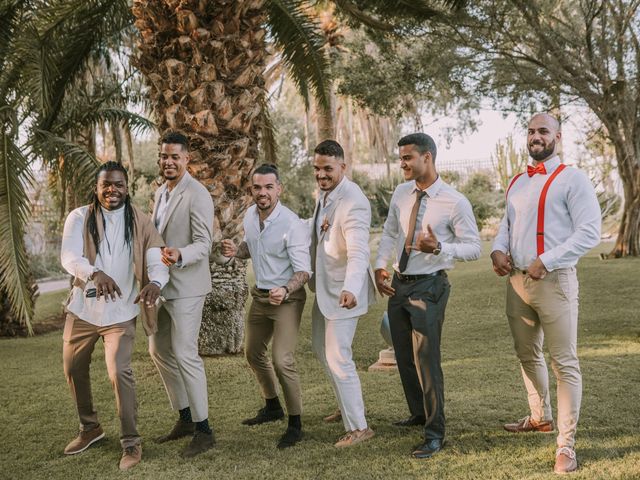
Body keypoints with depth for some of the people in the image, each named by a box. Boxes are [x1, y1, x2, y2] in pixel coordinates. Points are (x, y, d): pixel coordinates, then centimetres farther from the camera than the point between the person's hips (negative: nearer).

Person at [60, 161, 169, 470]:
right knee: (74, 370, 16)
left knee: (119, 373, -12)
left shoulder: (140, 223, -4)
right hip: (82, 309, 3)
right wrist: (95, 274, -43)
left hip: (120, 312, -2)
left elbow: (157, 261, -14)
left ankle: (131, 443, 4)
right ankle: (90, 428, 39)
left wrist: (155, 283, -39)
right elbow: (68, 256, -21)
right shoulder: (79, 218, -5)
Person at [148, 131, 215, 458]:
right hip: (160, 284, 9)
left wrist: (179, 256, -38)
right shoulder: (161, 192, 13)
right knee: (159, 351, 14)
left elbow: (203, 243, -20)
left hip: (185, 286, -9)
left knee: (185, 354, -8)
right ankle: (185, 419, 27)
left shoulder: (197, 195, -14)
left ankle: (203, 430, 3)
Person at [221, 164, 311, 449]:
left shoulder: (291, 224, -23)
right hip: (260, 295, 8)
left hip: (287, 298, -8)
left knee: (282, 361, -15)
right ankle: (272, 407, 41)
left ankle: (295, 424, 3)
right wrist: (236, 251, -4)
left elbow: (304, 271, -23)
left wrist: (286, 290, -42)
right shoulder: (250, 216, -1)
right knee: (254, 353, 19)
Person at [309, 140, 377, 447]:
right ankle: (347, 406, 40)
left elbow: (358, 252, -35)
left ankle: (358, 427, 5)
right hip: (324, 286, 10)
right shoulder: (325, 193, 5)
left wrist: (350, 289, -50)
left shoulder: (353, 203, -25)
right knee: (322, 349, 21)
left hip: (343, 290, -10)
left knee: (337, 357, -7)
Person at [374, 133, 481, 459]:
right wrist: (380, 265, 2)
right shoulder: (401, 193, 5)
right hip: (399, 284, 7)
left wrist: (439, 247, -27)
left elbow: (474, 248, -10)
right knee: (404, 357, 17)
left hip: (428, 287, -6)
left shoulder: (455, 202, -13)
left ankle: (435, 433, 7)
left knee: (426, 359, -7)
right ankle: (418, 414, 39)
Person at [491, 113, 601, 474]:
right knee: (528, 355, 19)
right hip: (516, 281, 8)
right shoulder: (517, 183, 16)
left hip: (554, 281, -7)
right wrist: (498, 249, 2)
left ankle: (567, 445, 3)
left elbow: (590, 232, -13)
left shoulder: (572, 179, -6)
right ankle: (540, 418, 38)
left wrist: (546, 261, -19)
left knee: (565, 362, -3)